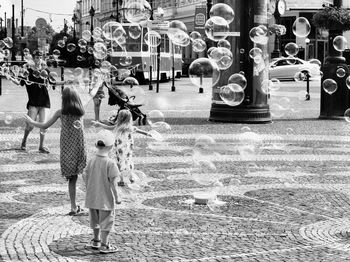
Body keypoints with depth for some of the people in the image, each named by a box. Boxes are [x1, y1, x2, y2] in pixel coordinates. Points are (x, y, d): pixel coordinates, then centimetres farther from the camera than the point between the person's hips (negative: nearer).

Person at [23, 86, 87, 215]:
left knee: (72, 178, 6)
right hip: (79, 146, 0)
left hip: (67, 148, 0)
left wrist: (31, 122, 17)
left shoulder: (61, 112, -4)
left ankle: (74, 207, 7)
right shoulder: (80, 112, -1)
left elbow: (45, 126, 1)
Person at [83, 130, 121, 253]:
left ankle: (96, 240, 37)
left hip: (92, 196, 6)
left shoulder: (92, 160, -3)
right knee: (107, 221, 7)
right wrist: (117, 196, -9)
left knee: (95, 219, 22)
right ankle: (104, 245, 10)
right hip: (106, 198, -6)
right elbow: (112, 182, -18)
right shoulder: (110, 163, -19)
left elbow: (85, 176, 3)